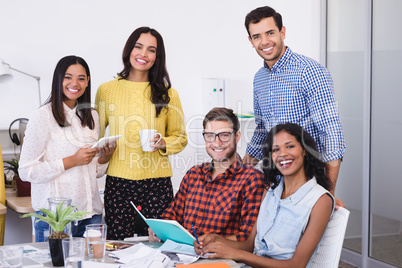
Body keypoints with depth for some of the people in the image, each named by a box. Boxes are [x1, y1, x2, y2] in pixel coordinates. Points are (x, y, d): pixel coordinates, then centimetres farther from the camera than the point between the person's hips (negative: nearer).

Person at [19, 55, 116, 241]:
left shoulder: (92, 116, 12)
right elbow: (26, 171, -12)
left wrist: (104, 158, -3)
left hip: (91, 212, 5)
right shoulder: (42, 117, -8)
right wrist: (71, 161, -17)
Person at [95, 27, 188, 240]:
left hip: (157, 181, 0)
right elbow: (96, 133, 15)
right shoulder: (106, 90, 6)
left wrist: (163, 144, -7)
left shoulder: (167, 93, 6)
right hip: (118, 181, 0)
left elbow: (180, 137, 12)